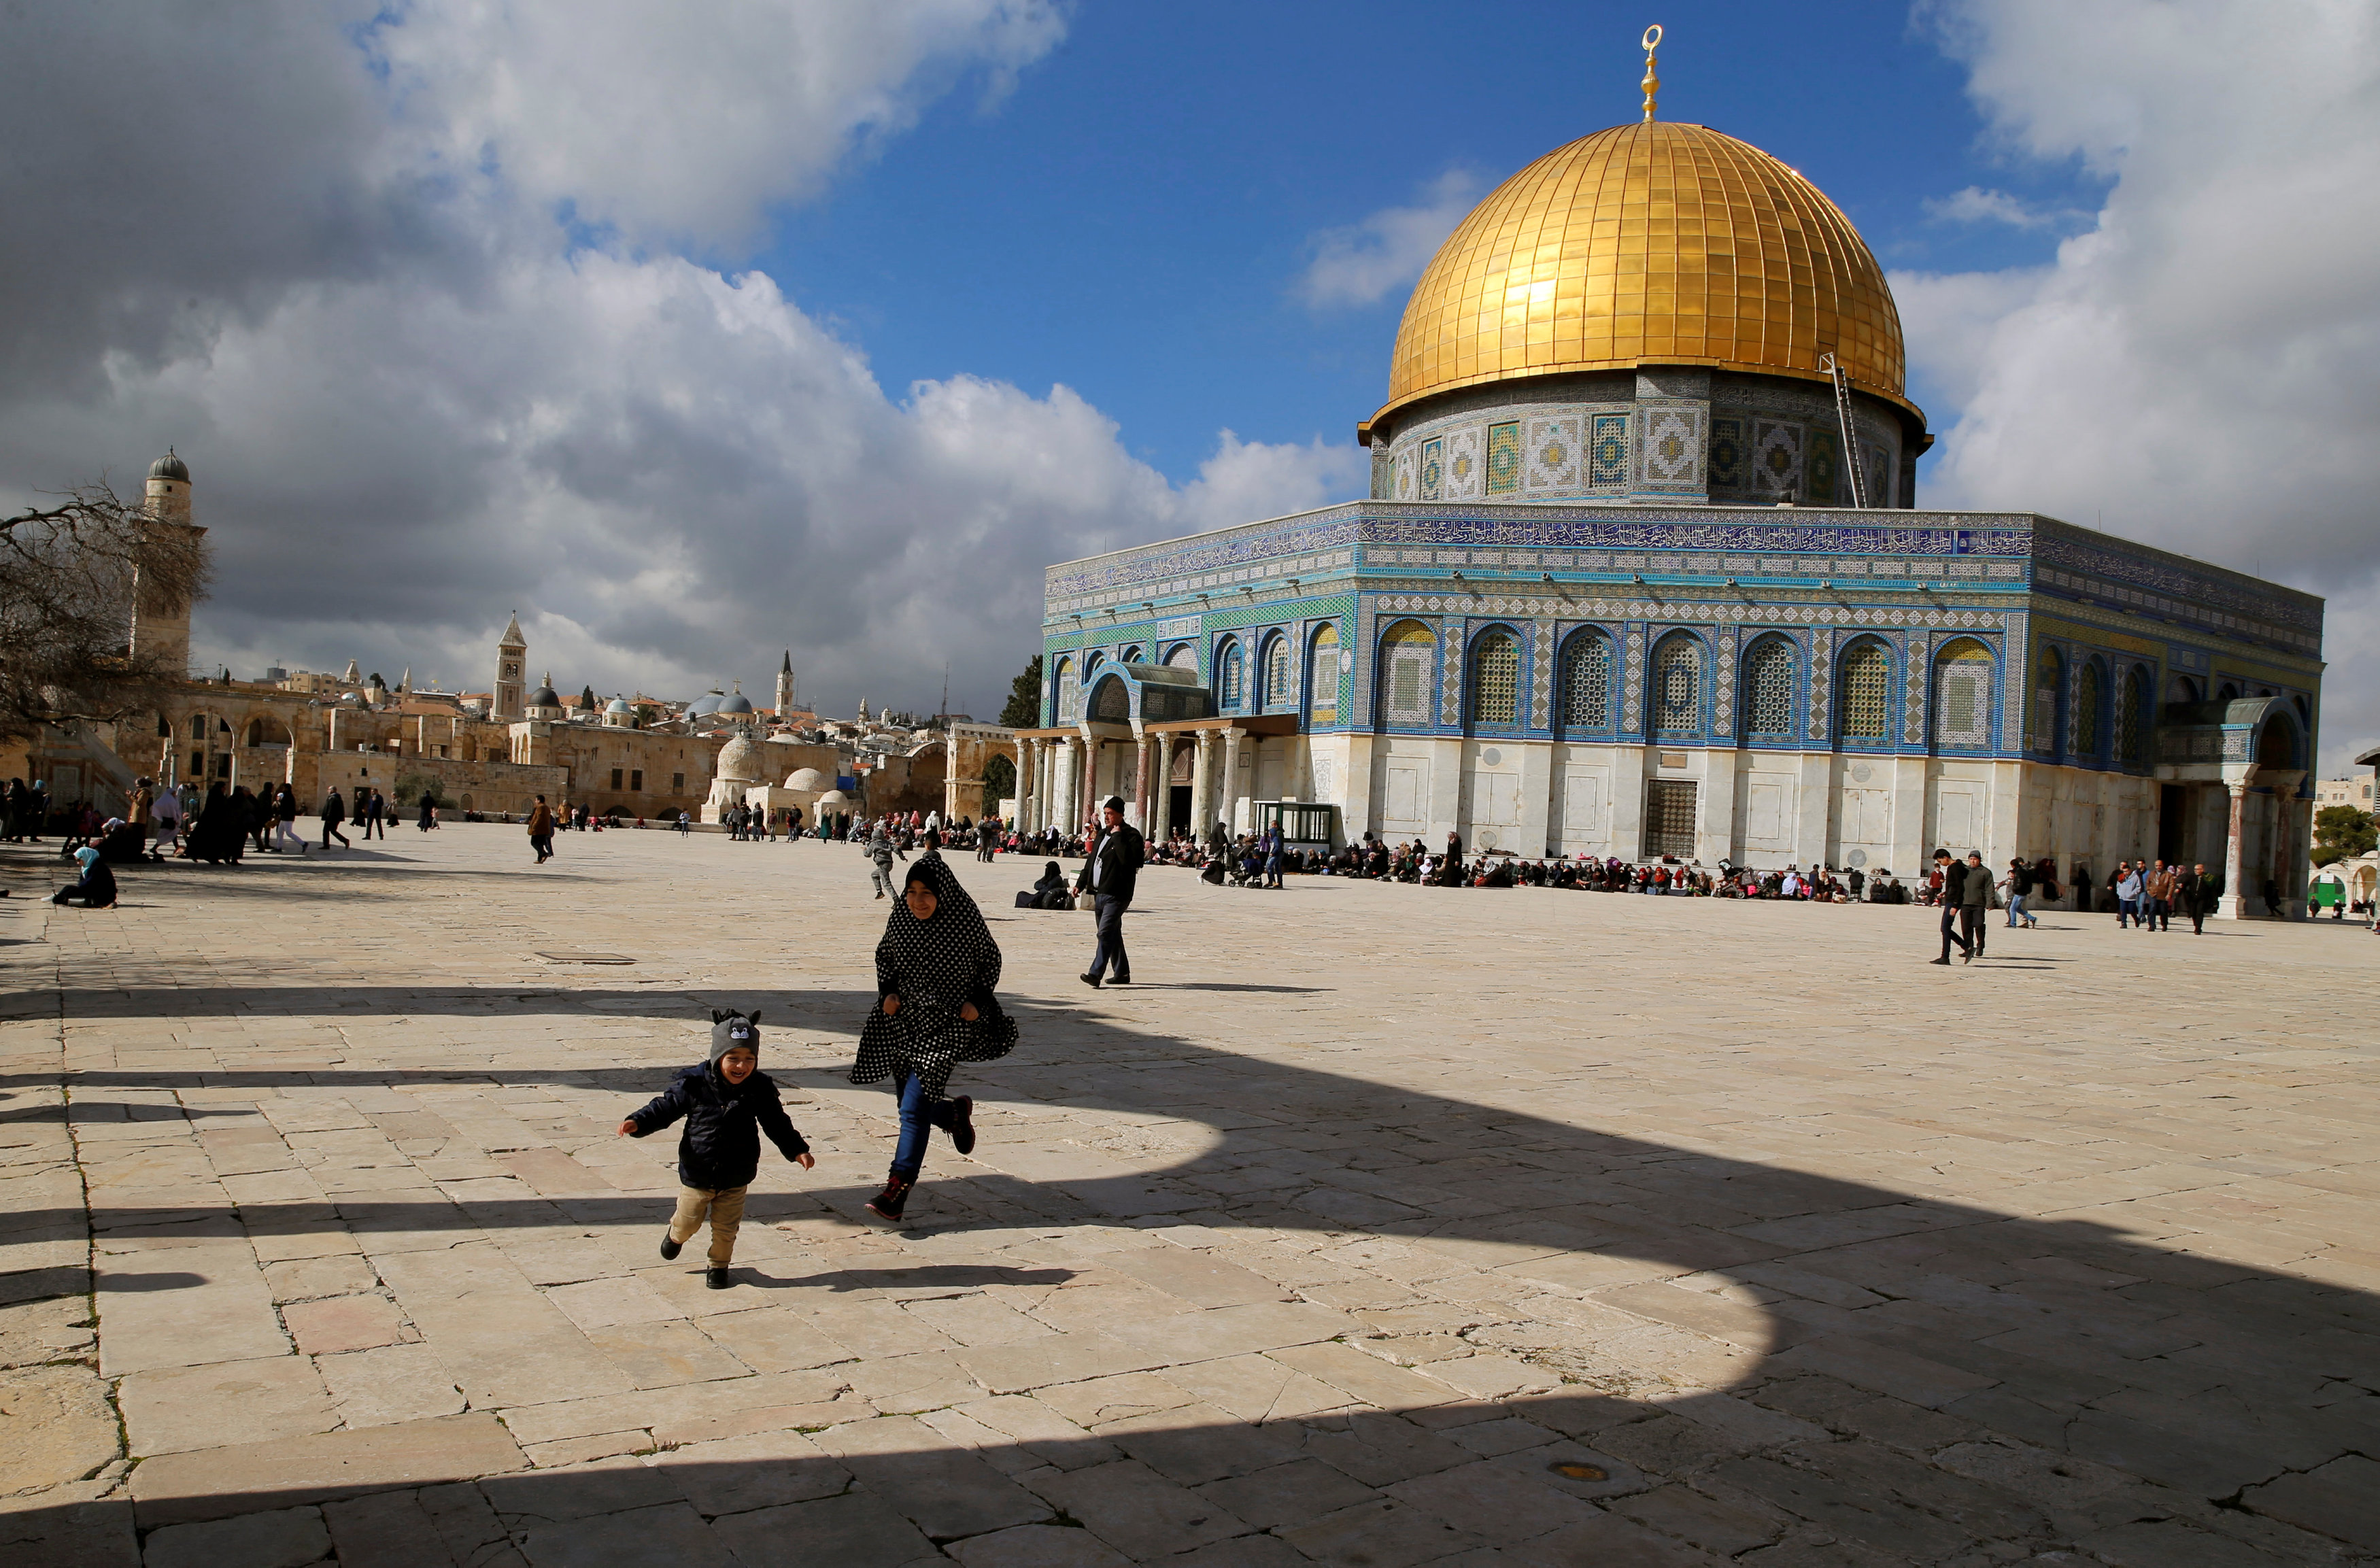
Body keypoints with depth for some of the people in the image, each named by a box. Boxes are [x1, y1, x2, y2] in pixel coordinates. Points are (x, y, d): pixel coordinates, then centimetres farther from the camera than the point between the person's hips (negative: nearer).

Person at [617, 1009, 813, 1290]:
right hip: (696, 1174, 0)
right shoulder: (694, 1084, -17)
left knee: (725, 1228, 10)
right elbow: (666, 1106, -8)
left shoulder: (760, 1089, -11)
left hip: (736, 1178, 1)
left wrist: (798, 1150, -8)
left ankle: (719, 1266, 36)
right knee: (688, 1221, 17)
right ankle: (676, 1235, 52)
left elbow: (777, 1124, -1)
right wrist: (638, 1122, -23)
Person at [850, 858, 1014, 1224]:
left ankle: (898, 1189, -7)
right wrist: (888, 991, -2)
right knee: (910, 1103, 13)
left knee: (914, 1106, -12)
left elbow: (990, 962, 1)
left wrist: (977, 1001, -11)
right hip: (903, 1020, 5)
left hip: (948, 1024, -5)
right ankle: (955, 1114, 46)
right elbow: (885, 956, 14)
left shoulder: (966, 922, -13)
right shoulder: (900, 919, -3)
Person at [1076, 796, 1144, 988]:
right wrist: (1081, 883, 24)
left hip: (1116, 894, -9)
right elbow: (1091, 860, 26)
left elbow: (1130, 859, -25)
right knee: (1112, 933, 15)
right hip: (1099, 892, 9)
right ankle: (1121, 973, 25)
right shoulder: (1103, 834, 18)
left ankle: (1096, 974, -21)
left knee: (1106, 933, -16)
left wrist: (1118, 836, -19)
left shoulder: (1131, 835, -8)